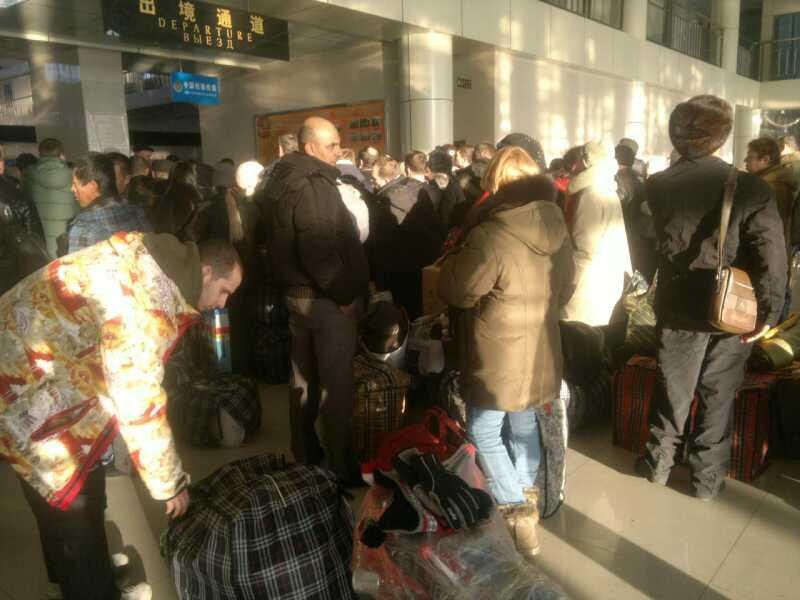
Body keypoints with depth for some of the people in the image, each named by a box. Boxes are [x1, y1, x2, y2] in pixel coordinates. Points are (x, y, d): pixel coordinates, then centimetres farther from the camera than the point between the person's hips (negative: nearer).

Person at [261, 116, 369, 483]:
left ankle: (305, 451, 33)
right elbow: (319, 251, -29)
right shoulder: (314, 185, -21)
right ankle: (341, 465, 11)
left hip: (296, 291, 10)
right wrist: (344, 293, -19)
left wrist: (289, 281, 18)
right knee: (336, 384, 0)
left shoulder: (283, 180, 10)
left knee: (303, 377, 19)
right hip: (326, 297, -10)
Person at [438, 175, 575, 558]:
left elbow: (455, 290, -12)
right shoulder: (558, 231, -1)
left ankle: (517, 516, 8)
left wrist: (453, 257, 5)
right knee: (524, 424, 24)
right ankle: (527, 499, 39)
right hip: (541, 352, 7)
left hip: (498, 358, -7)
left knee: (484, 434, 8)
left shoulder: (490, 236, -25)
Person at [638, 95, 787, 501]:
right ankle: (708, 478, 25)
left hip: (678, 307, 1)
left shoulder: (658, 186, -7)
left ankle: (658, 463, 31)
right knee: (718, 397, 13)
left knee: (672, 391, 17)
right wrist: (769, 310, -10)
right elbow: (772, 253, -15)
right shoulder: (750, 187, -10)